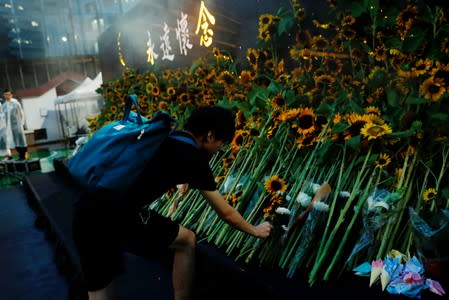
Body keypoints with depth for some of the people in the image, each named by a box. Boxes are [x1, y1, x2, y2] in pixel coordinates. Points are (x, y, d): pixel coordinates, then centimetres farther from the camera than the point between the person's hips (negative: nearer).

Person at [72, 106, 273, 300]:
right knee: (186, 241, 12)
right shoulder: (194, 157, 1)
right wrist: (255, 230, 28)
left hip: (85, 213, 8)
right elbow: (225, 213, 12)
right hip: (116, 214, -8)